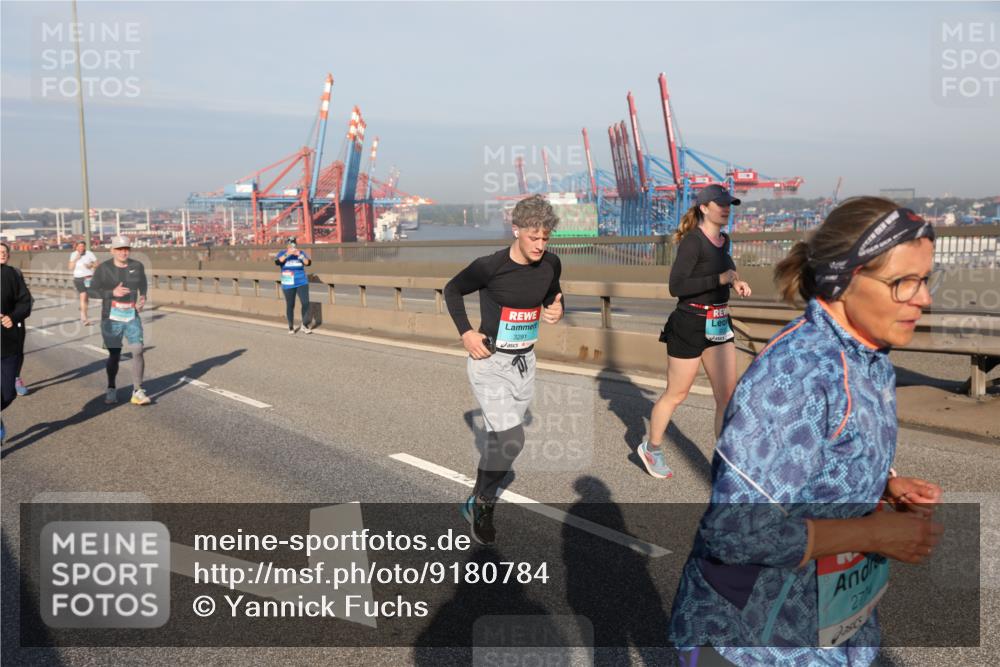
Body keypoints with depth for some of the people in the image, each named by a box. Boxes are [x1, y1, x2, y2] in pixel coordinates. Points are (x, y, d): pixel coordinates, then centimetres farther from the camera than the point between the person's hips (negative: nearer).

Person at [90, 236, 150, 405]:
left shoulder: (137, 266, 3)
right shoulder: (103, 269, -4)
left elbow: (142, 285, 19)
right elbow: (92, 290, -4)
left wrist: (143, 298, 0)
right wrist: (112, 293, -18)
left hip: (132, 317, 1)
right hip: (111, 318, -1)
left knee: (138, 350, -11)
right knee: (114, 354, 6)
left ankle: (137, 391, -6)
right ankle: (111, 389, 25)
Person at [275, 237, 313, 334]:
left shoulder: (301, 253, 2)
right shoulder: (282, 253, 0)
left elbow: (308, 263, -11)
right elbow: (277, 262, -19)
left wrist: (300, 255, -25)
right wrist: (287, 254, -28)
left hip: (302, 283, 1)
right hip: (288, 285, 0)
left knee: (305, 303, -10)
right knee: (290, 305, 5)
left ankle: (305, 325, 5)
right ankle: (291, 327, 20)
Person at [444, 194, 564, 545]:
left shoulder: (550, 264, -4)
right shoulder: (490, 266, -18)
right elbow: (452, 290, -2)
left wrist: (556, 310, -7)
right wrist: (466, 332, -11)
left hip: (524, 361, 6)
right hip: (490, 361, -5)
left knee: (500, 439, 14)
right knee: (511, 439, -16)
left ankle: (476, 502, 34)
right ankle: (483, 503, 7)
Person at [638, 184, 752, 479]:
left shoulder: (723, 239, 9)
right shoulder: (692, 241, -16)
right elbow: (676, 287, -23)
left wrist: (735, 282, 7)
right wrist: (721, 278, -25)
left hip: (719, 326, 7)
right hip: (689, 325, -7)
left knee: (728, 397, 2)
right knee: (676, 394, 8)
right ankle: (651, 448, 30)